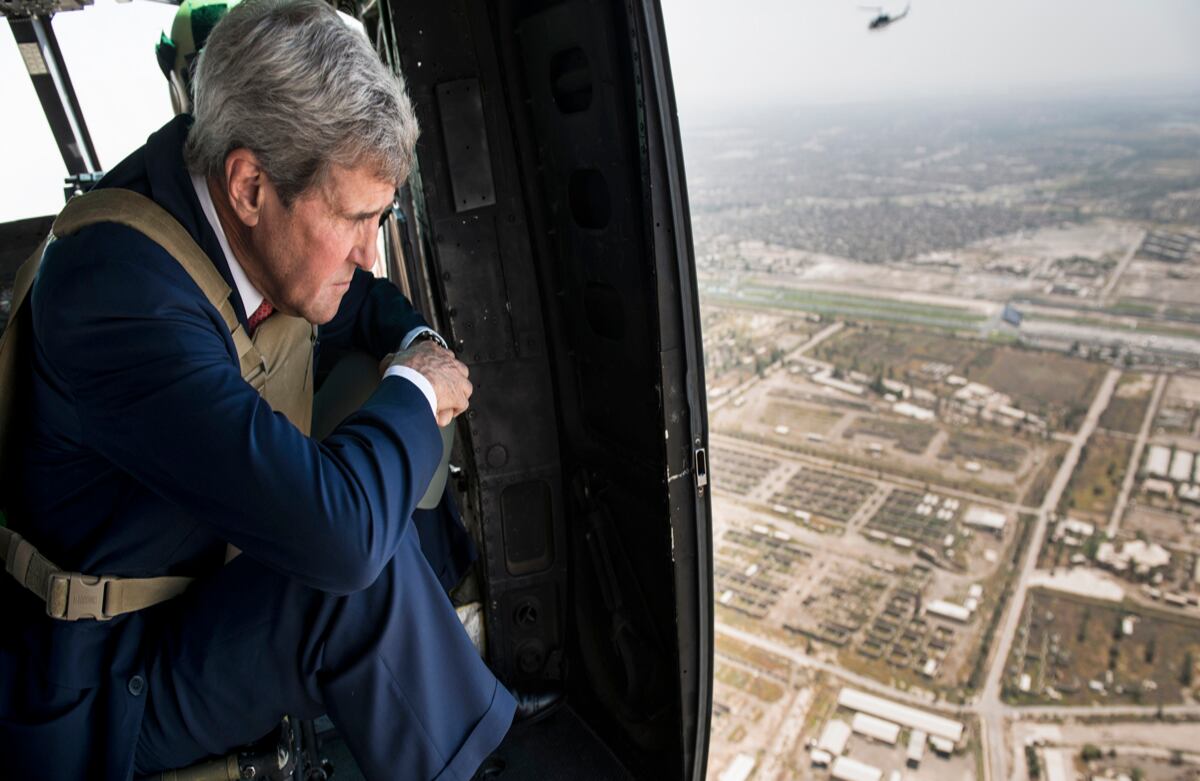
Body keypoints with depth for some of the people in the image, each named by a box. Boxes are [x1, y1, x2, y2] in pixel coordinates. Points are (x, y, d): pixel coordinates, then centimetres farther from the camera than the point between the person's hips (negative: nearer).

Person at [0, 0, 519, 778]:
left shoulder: (227, 214, -10)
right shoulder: (118, 293, -34)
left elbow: (358, 300, 12)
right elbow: (337, 531, -42)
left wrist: (417, 342, -10)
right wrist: (414, 392, -24)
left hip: (206, 569, 9)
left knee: (408, 489, 5)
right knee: (370, 568, -29)